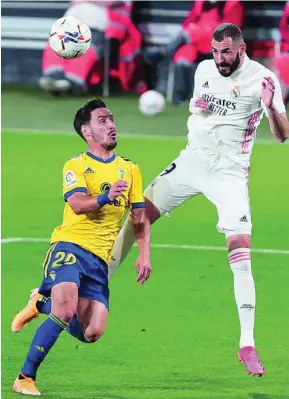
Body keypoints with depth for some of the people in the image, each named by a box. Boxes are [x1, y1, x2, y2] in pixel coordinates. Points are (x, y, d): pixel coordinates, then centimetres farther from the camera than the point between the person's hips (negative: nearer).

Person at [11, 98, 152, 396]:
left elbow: (140, 217, 18)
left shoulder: (129, 169, 15)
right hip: (69, 247, -5)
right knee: (66, 311, -29)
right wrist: (105, 197, -37)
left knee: (91, 333, -6)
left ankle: (41, 303, 22)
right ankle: (25, 378, -18)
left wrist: (144, 254, 4)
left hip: (99, 259, 5)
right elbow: (77, 204, -17)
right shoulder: (76, 166, 1)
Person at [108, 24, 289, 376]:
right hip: (193, 160, 5)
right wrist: (196, 106, -1)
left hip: (229, 172, -5)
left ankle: (247, 345, -13)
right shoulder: (204, 70, 5)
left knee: (240, 249, -16)